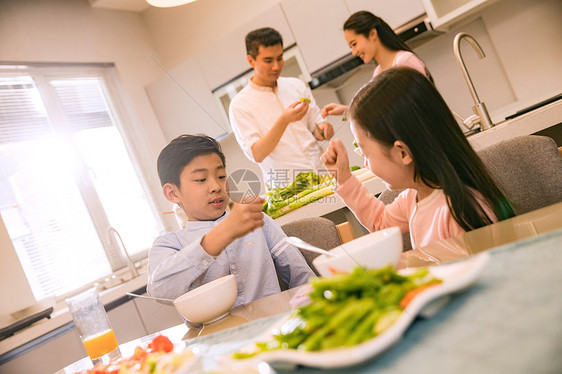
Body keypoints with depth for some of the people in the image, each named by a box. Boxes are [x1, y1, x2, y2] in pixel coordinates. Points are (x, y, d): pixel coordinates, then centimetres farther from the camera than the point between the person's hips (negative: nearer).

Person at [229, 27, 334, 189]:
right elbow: (257, 154, -11)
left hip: (322, 172, 4)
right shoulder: (239, 105, -2)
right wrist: (284, 121, -23)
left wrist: (322, 128, -5)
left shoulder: (296, 85, 12)